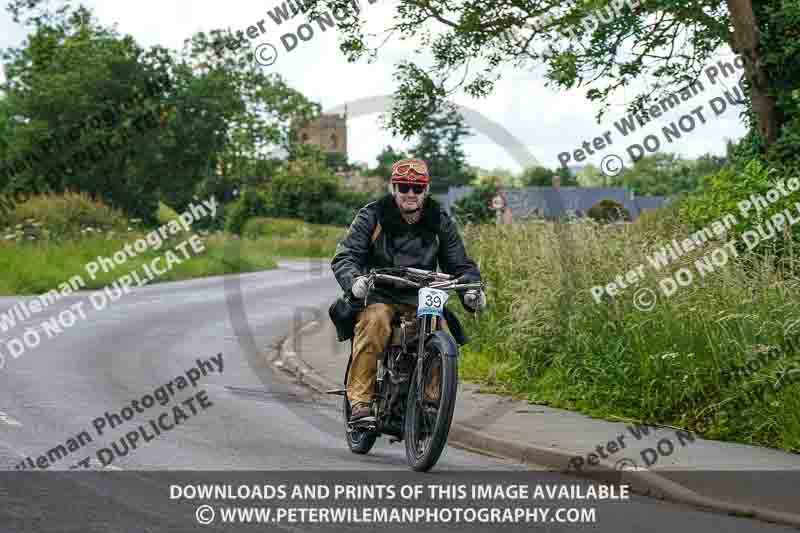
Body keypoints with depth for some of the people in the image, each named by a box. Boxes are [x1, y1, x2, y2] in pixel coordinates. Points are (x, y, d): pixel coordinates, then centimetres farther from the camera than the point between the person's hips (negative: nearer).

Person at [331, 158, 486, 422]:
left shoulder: (440, 221, 8)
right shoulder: (372, 216, 0)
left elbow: (459, 264, 12)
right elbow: (344, 256, -5)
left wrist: (471, 289, -10)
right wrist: (354, 279, -28)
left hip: (422, 299, 2)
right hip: (380, 295, -2)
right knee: (375, 320, -34)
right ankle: (360, 399, -32)